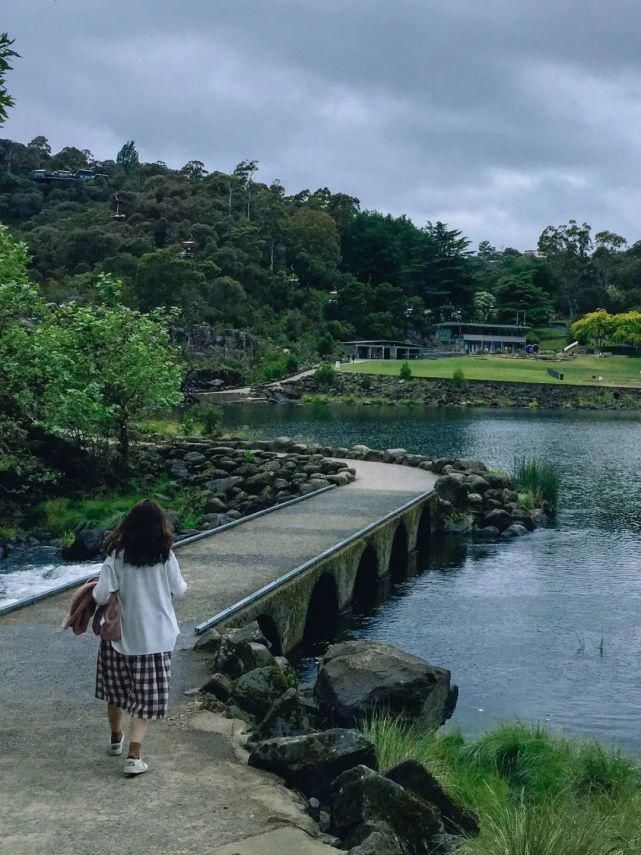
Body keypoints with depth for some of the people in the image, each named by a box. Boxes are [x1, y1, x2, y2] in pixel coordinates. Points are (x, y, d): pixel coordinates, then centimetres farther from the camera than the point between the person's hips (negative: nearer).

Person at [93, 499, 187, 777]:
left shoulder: (117, 557, -12)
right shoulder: (165, 556, -10)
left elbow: (100, 595, -16)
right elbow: (179, 591, 1)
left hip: (121, 634, 1)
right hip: (155, 636, -1)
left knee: (116, 690, 21)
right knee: (145, 696, 5)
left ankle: (116, 738, 40)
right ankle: (134, 756, -4)